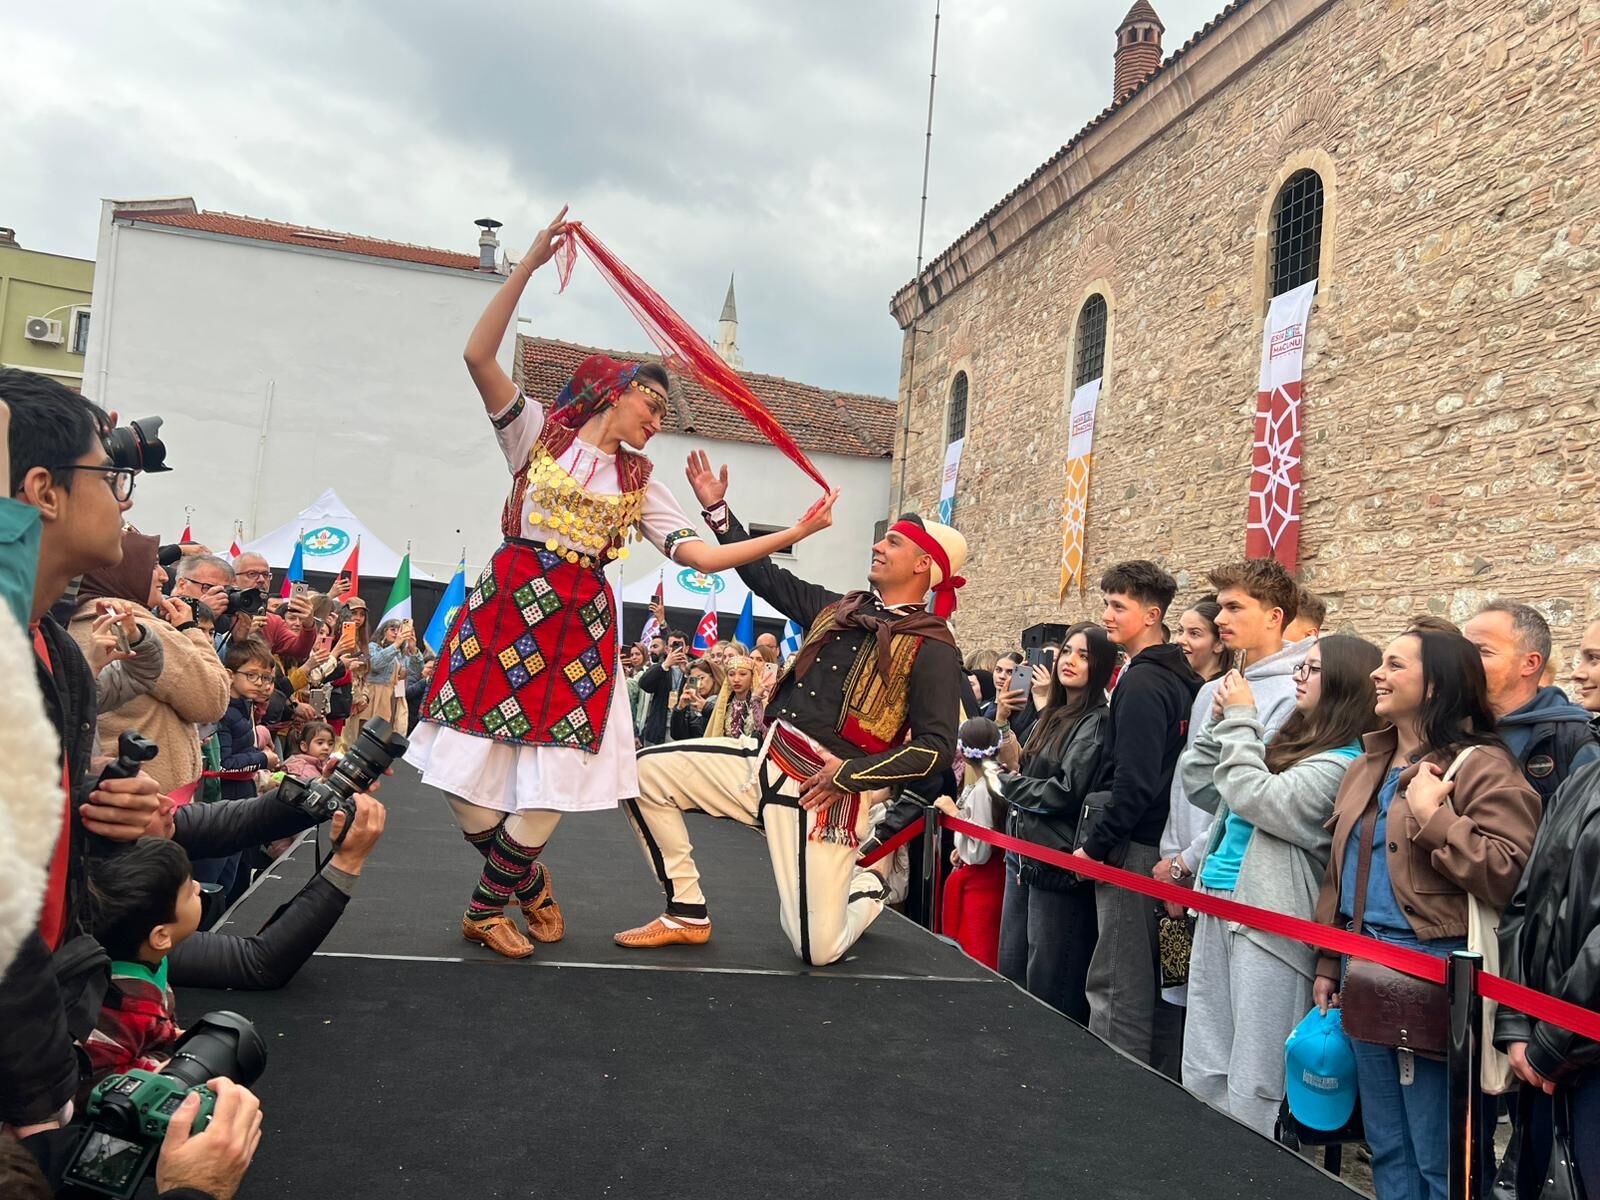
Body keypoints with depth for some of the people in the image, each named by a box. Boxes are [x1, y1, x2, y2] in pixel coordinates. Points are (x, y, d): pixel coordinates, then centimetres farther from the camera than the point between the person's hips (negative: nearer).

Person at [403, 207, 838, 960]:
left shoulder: (639, 484, 13)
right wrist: (530, 263, -12)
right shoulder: (538, 431, 6)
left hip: (580, 630, 2)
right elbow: (478, 356, -7)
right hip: (504, 611, -2)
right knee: (468, 782, -3)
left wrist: (795, 533, -2)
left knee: (547, 792, -3)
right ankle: (527, 881, 25)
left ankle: (487, 908, 22)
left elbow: (703, 556, 5)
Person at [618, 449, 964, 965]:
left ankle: (869, 885, 25)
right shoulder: (839, 608, 12)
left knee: (819, 949, -12)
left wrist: (851, 775, -20)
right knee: (647, 772, -5)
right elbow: (766, 576, 17)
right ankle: (688, 915, 7)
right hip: (767, 761, 7)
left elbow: (937, 747, -13)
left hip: (828, 793, -6)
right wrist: (716, 508, 14)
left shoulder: (931, 647, -8)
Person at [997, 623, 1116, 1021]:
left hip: (1058, 864, -9)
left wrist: (1011, 784, -6)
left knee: (1048, 980, 1)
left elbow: (1066, 792, -18)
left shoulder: (1096, 723, -12)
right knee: (1010, 968, 17)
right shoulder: (1050, 716, 13)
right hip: (1023, 855, 9)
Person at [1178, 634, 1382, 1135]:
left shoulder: (1344, 763, -11)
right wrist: (1224, 722, 7)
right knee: (1202, 1073, 15)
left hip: (1269, 921, -8)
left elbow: (1258, 798, -21)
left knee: (1252, 1083, 0)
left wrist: (1241, 719, -11)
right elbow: (1199, 784, 18)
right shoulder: (1281, 740, 15)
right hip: (1218, 908, 8)